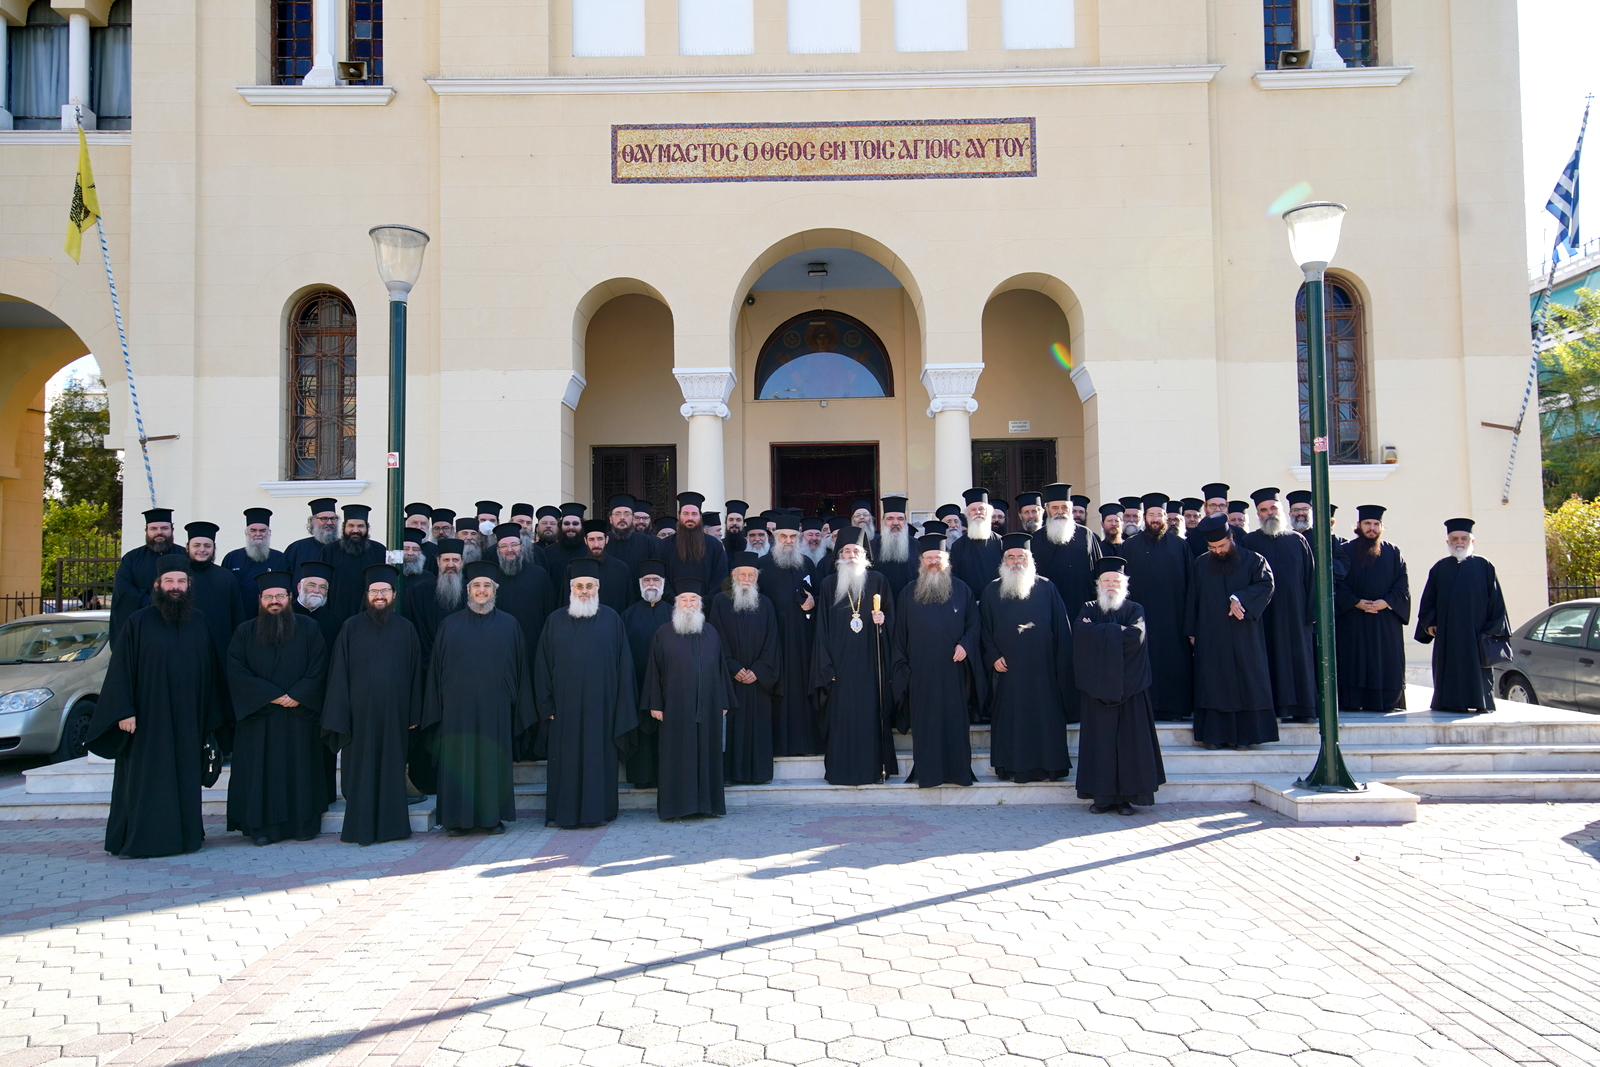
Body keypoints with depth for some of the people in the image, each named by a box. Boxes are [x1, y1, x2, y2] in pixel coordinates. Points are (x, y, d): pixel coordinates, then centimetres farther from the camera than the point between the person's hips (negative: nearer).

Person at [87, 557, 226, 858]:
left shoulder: (199, 622, 8)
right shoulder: (138, 623, -2)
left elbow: (210, 670, 11)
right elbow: (120, 670, -5)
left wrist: (210, 714, 8)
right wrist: (124, 711, -13)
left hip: (188, 719, 3)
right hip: (147, 719, -3)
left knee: (186, 778, 7)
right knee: (146, 779, 0)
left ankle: (185, 834, 16)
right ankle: (141, 839, 8)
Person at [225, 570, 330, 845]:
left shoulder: (308, 629, 6)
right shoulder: (244, 632, 6)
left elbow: (318, 671, -1)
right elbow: (236, 672, -4)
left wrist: (297, 696, -14)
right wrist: (271, 696, -13)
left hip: (299, 718, 0)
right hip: (257, 717, 0)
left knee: (300, 769, 2)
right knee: (260, 770, 0)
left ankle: (304, 824, 9)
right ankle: (261, 826, 7)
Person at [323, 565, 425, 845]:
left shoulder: (406, 629, 7)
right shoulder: (352, 627, 3)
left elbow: (415, 673, 7)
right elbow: (339, 673, 0)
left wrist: (414, 714, 3)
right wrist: (339, 715, -6)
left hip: (395, 713, 1)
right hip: (360, 713, -1)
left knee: (392, 768, 6)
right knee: (361, 769, 2)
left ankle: (391, 824, 14)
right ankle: (362, 827, 10)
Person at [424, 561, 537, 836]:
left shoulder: (509, 625, 8)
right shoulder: (450, 625, 8)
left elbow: (520, 669, 8)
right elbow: (436, 669, 7)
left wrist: (520, 707, 2)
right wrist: (436, 708, 1)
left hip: (495, 708, 0)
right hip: (458, 707, 0)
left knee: (494, 760, 3)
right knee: (459, 760, 2)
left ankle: (493, 816, 12)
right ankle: (458, 818, 10)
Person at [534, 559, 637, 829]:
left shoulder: (611, 619, 5)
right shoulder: (556, 621, 6)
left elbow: (623, 665, 3)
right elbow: (543, 666, 5)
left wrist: (622, 705, -2)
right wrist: (547, 705, -1)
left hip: (600, 703, -1)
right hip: (565, 704, 1)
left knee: (600, 756, 2)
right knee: (566, 759, 3)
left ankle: (599, 810, 11)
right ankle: (566, 812, 11)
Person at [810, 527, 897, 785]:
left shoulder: (877, 581, 7)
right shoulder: (829, 584, 6)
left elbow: (891, 617, 11)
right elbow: (822, 627, 4)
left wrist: (882, 620, -13)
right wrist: (826, 665, -2)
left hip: (869, 662, 0)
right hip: (840, 662, 0)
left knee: (870, 712, -1)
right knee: (840, 713, -1)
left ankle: (872, 769, 6)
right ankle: (840, 770, 7)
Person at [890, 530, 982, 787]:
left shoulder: (961, 590, 8)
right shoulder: (908, 594, 9)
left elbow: (973, 623, 8)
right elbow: (899, 634, 9)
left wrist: (965, 644, -10)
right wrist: (901, 667, 4)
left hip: (953, 670, 0)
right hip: (920, 672, 0)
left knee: (955, 719, 2)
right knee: (924, 722, 1)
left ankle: (958, 770, 10)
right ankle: (926, 771, 7)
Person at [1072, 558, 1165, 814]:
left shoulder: (1135, 610, 9)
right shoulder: (1088, 609, 11)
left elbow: (1135, 635, -12)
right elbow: (1080, 631, -11)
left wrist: (1099, 630, -7)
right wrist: (1117, 632, -10)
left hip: (1128, 686, 0)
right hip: (1097, 685, 0)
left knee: (1128, 740, -2)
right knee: (1100, 739, -2)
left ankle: (1127, 796, 4)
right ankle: (1103, 796, 3)